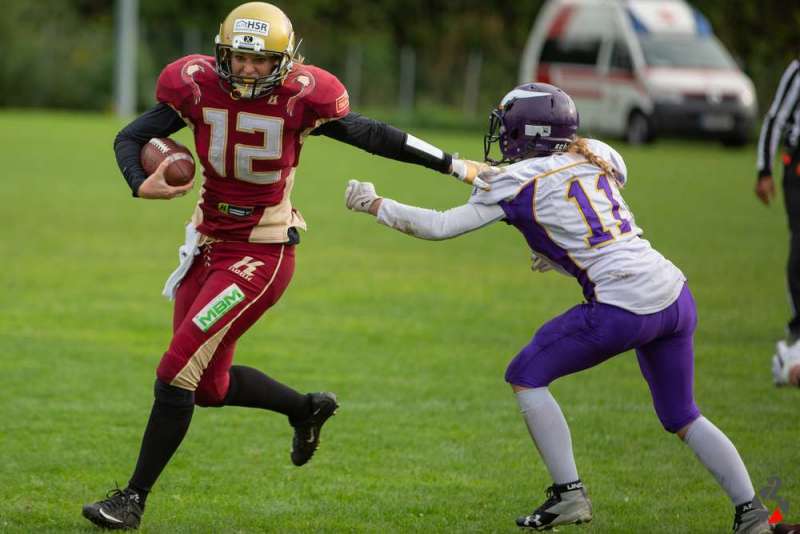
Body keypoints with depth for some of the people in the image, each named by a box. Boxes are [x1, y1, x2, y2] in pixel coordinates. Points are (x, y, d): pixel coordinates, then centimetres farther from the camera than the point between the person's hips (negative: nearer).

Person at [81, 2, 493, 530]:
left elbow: (373, 136, -4)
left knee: (177, 375, -11)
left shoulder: (301, 99, -16)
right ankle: (307, 408, 40)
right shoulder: (198, 89, -8)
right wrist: (142, 186, -26)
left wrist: (455, 165, 0)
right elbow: (130, 138, -3)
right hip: (208, 243, 5)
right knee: (210, 385, 14)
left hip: (260, 256, -5)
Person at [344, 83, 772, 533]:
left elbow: (439, 226, 3)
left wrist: (375, 204, 13)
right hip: (675, 295, 7)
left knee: (526, 376, 9)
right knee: (682, 416, 20)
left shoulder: (518, 181, 0)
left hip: (624, 306, -7)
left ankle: (569, 494, 6)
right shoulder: (598, 157, 17)